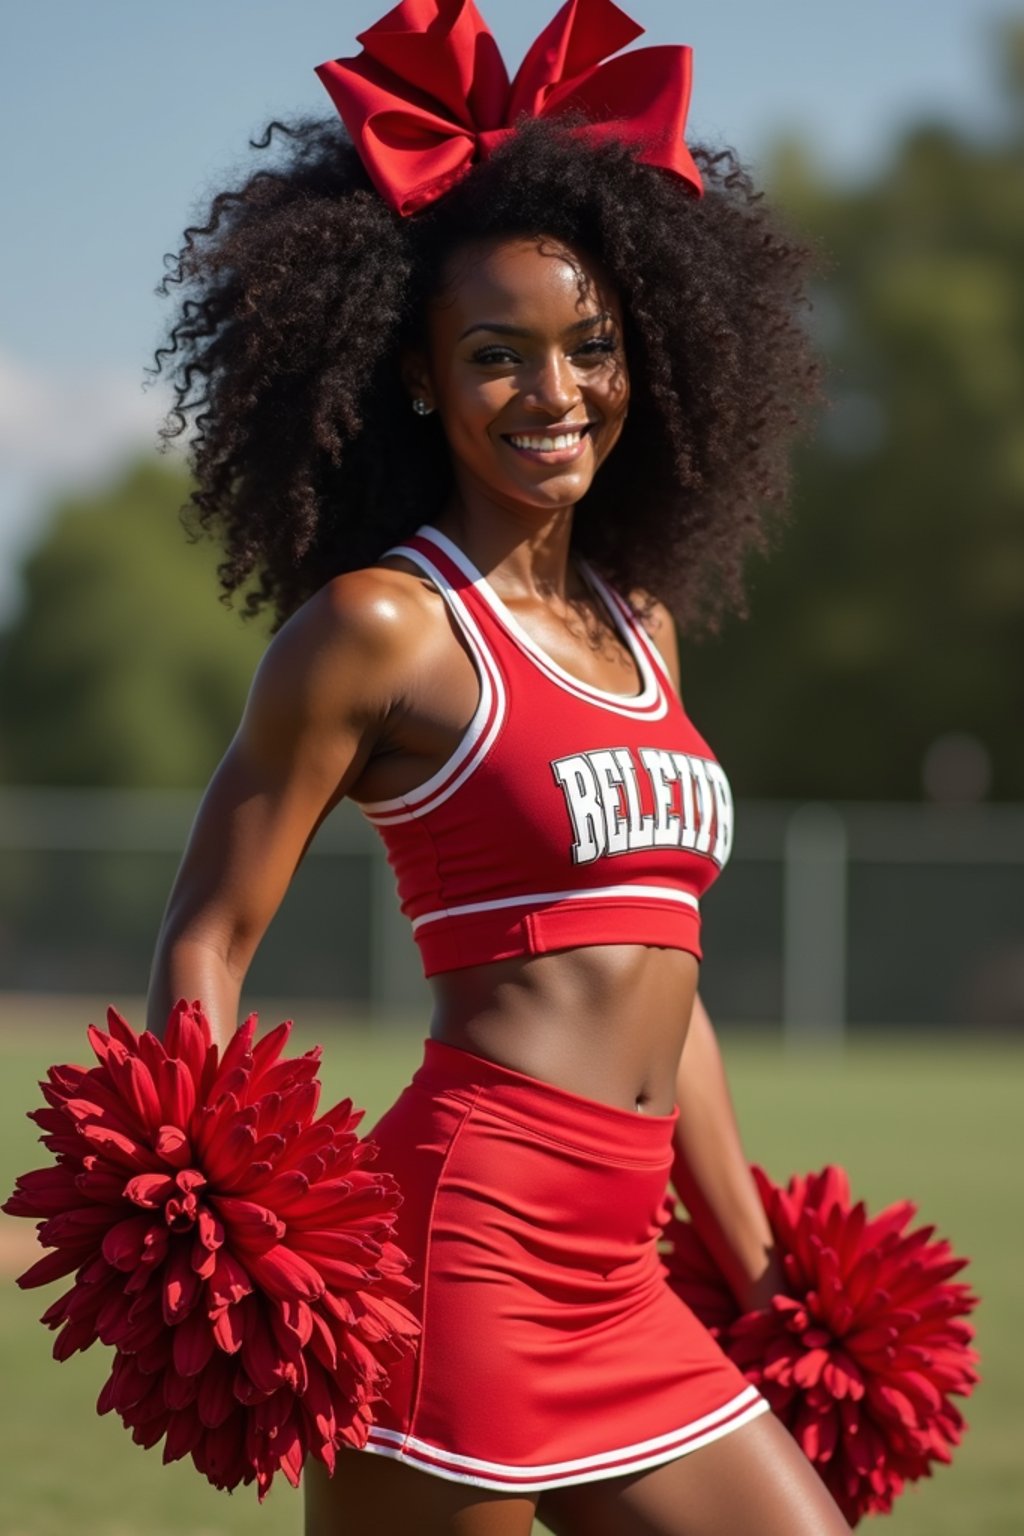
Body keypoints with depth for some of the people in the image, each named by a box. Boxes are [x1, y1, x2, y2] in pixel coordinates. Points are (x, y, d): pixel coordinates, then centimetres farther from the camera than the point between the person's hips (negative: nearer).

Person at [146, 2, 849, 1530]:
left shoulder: (640, 633, 17)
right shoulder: (380, 627, -4)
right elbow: (205, 943, -5)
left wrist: (767, 1283, 22)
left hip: (617, 1280, 8)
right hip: (471, 1231, -8)